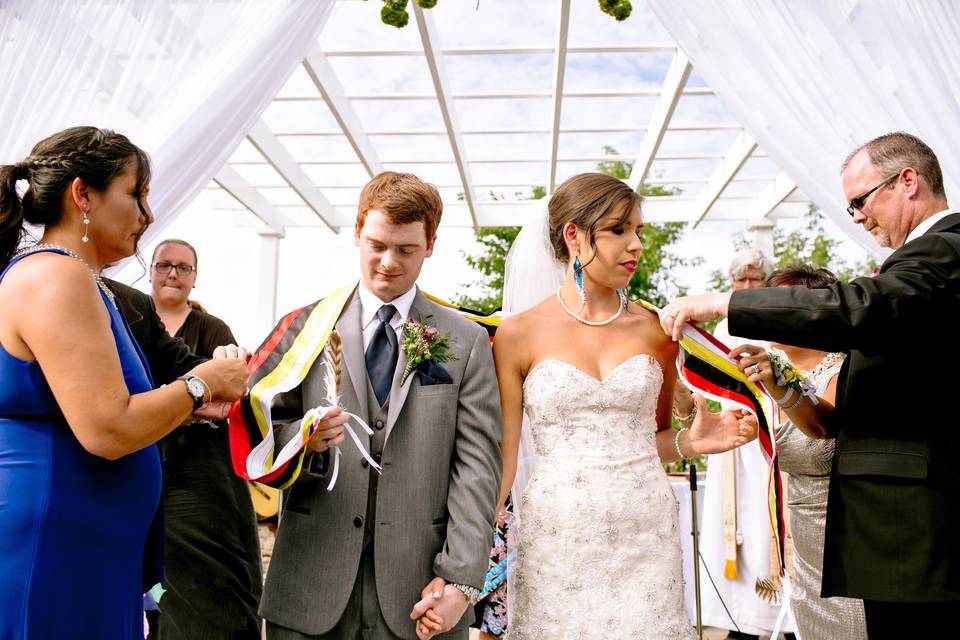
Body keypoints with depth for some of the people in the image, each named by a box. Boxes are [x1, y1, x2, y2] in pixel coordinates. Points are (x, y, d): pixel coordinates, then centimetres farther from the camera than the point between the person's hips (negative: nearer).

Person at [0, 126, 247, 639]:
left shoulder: (70, 277, 14)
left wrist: (189, 398, 11)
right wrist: (202, 383, -10)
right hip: (53, 551, -10)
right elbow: (107, 432, -24)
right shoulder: (56, 276, -17)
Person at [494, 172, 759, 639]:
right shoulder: (519, 334, -2)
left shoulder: (656, 329, 5)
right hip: (555, 544, -2)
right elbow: (503, 455, 0)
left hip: (645, 542, 2)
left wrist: (690, 442, -4)